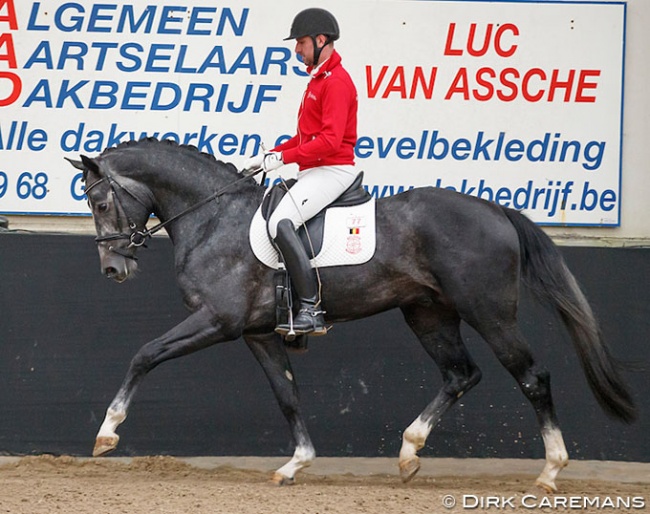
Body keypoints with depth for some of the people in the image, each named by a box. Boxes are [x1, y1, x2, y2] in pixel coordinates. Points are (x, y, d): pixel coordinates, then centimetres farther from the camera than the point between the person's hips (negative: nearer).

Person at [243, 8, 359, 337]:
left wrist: (283, 158, -21)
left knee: (281, 223, -27)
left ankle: (311, 310, -29)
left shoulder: (336, 82, -13)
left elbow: (330, 140, -23)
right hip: (314, 172, 11)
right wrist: (266, 157, 16)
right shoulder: (318, 79, 20)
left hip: (332, 171, -11)